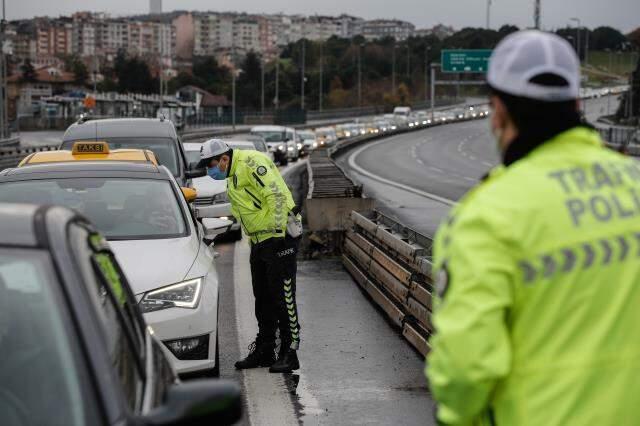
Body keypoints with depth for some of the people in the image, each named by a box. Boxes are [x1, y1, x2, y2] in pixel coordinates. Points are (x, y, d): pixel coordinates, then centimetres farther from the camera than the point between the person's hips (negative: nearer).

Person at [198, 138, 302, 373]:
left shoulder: (251, 162, -15)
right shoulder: (232, 175, 18)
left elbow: (277, 194, -22)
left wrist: (278, 231, -23)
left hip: (279, 238, -10)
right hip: (259, 241, 10)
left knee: (282, 297, -7)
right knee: (262, 298, 14)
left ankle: (289, 353, -1)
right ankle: (264, 350, 22)